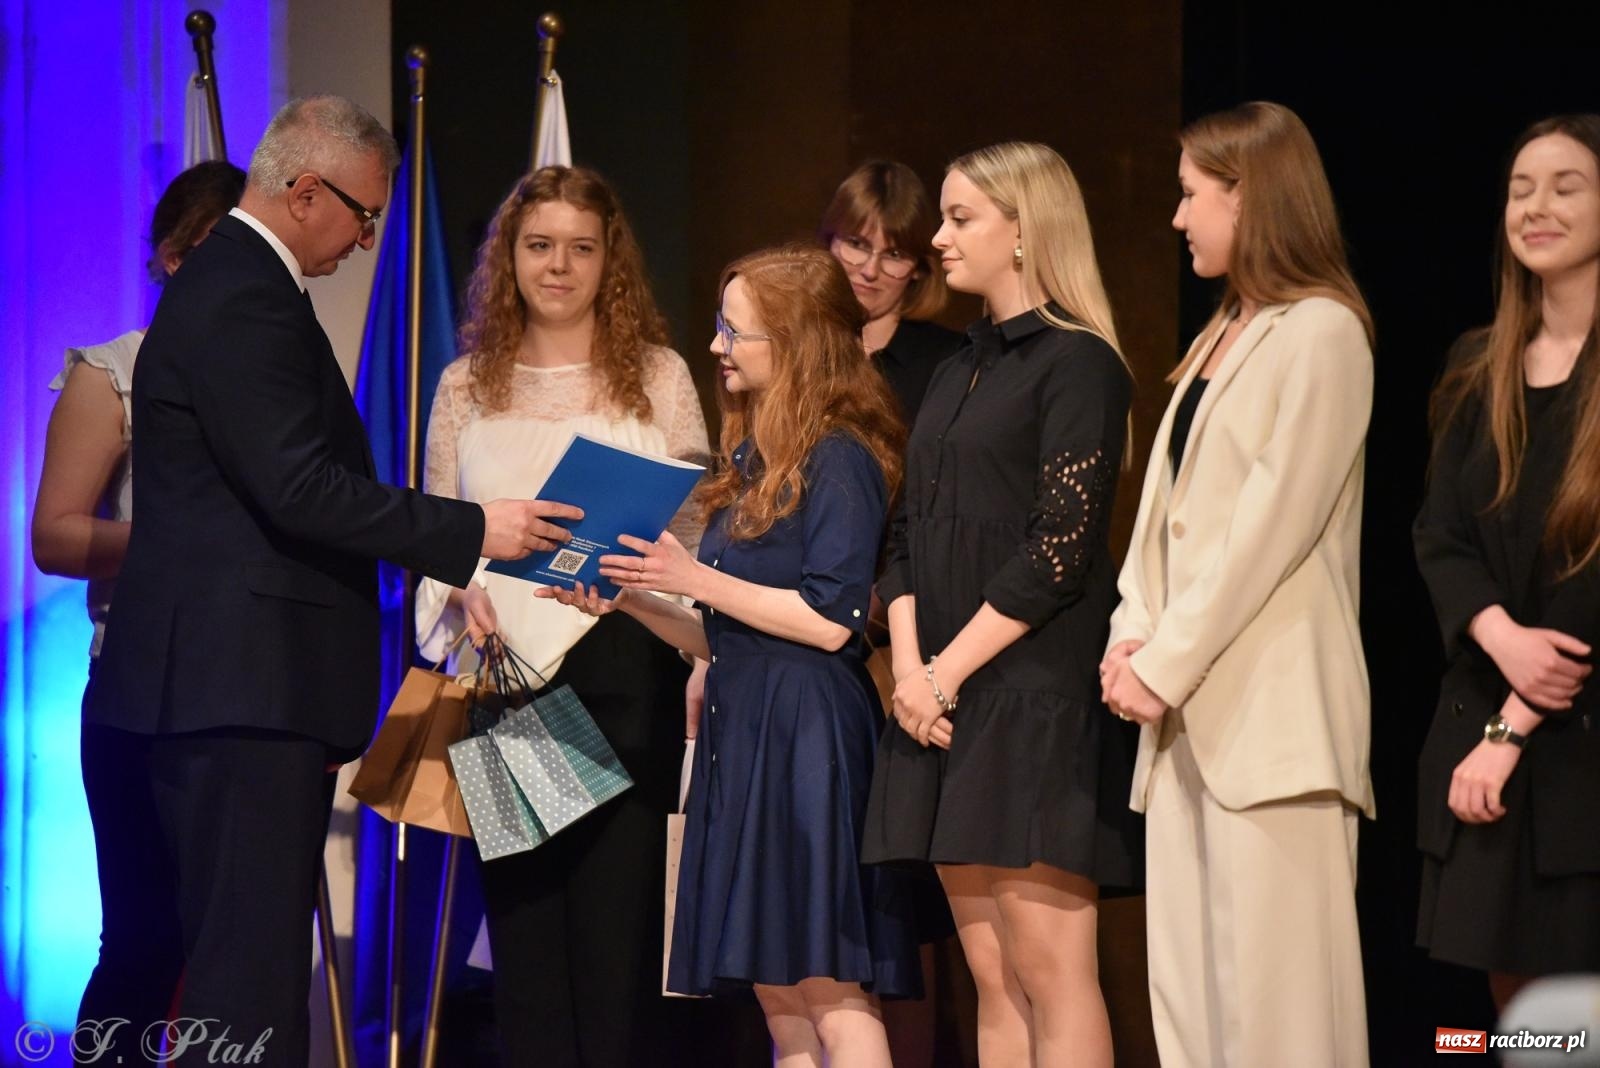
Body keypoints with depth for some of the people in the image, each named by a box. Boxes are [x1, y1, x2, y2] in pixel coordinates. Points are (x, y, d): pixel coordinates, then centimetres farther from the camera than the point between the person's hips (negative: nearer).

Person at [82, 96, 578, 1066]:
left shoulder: (230, 285, 19)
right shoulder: (244, 300, -14)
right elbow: (300, 487, -21)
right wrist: (474, 530, -15)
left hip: (236, 687, 11)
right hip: (244, 691, -11)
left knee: (251, 962, 11)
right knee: (252, 971, -10)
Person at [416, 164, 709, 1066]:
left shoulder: (659, 376, 7)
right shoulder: (466, 386, 12)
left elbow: (699, 535, 4)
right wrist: (462, 591, -7)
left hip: (624, 667, -2)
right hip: (505, 669, 2)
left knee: (617, 907, -5)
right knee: (523, 915, 0)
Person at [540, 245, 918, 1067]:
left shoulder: (838, 459, -8)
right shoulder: (753, 461, 19)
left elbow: (832, 620, -17)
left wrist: (695, 581, -13)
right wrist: (632, 601, 8)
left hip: (805, 732, -9)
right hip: (741, 730, 9)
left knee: (831, 994, -11)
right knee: (777, 996, 7)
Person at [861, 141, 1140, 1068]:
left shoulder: (1077, 364, -5)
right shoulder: (959, 373, 19)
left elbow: (1061, 551, -13)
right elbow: (911, 536, 16)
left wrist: (952, 671, -12)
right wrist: (909, 664, 0)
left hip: (1037, 690, -8)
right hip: (945, 702, 8)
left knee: (1049, 969, -10)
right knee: (992, 978, 6)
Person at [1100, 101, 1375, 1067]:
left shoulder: (1320, 333, -7)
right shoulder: (1221, 339, 20)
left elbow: (1274, 521, -15)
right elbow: (1168, 501, 15)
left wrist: (1167, 662, -14)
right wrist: (1134, 634, 0)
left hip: (1270, 704, -9)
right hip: (1191, 700, 9)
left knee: (1271, 985, -10)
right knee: (1189, 980, 7)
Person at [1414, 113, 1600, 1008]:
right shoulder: (1479, 368, 12)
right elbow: (1440, 537, 6)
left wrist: (1518, 726, -13)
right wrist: (1500, 636, -14)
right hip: (1483, 716, 5)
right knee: (1516, 1006, 6)